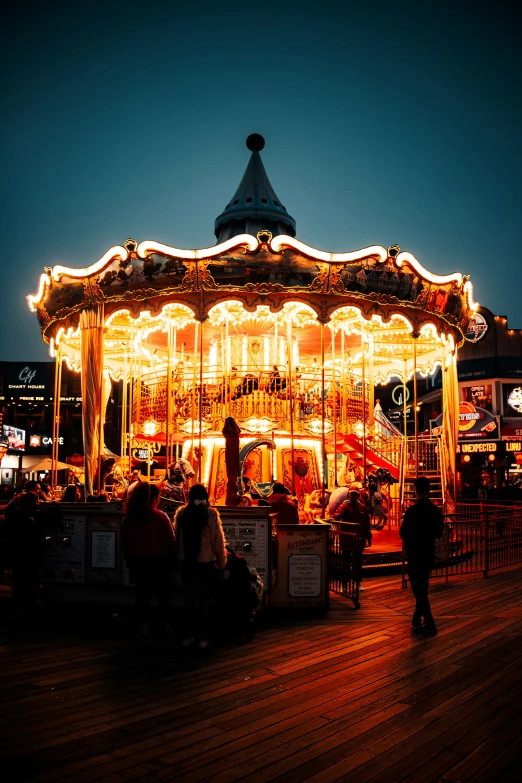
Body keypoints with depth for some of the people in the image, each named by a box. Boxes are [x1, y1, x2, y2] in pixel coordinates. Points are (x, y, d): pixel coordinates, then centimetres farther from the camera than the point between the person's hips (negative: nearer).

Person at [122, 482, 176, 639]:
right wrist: (172, 561, 2)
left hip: (137, 562, 3)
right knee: (163, 596, 11)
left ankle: (144, 631, 13)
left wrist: (129, 560, 17)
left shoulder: (129, 518, -3)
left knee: (142, 596, 10)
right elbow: (170, 541, -11)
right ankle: (166, 629, 19)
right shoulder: (160, 517, -15)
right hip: (159, 561, -3)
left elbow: (125, 543, 5)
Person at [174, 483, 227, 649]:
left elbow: (177, 537, 2)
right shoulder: (211, 514, -12)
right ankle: (203, 638, 12)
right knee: (204, 601, 8)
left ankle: (187, 636, 19)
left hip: (186, 562, 2)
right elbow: (218, 540, -7)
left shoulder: (181, 513, -5)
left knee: (188, 600, 13)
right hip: (206, 563, -2)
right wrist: (221, 561, 5)